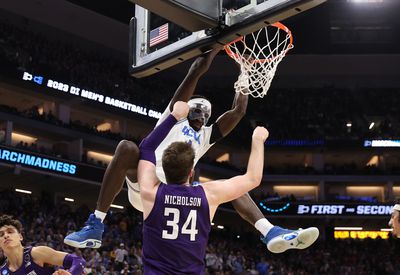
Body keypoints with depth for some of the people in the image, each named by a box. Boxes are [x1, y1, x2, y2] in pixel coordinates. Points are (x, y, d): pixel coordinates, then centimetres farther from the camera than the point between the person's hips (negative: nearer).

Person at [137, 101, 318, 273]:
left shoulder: (151, 191, -5)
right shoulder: (209, 194, -3)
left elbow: (146, 148, 13)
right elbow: (253, 178, 11)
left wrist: (174, 116, 18)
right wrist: (258, 140, 24)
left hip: (154, 271, -1)